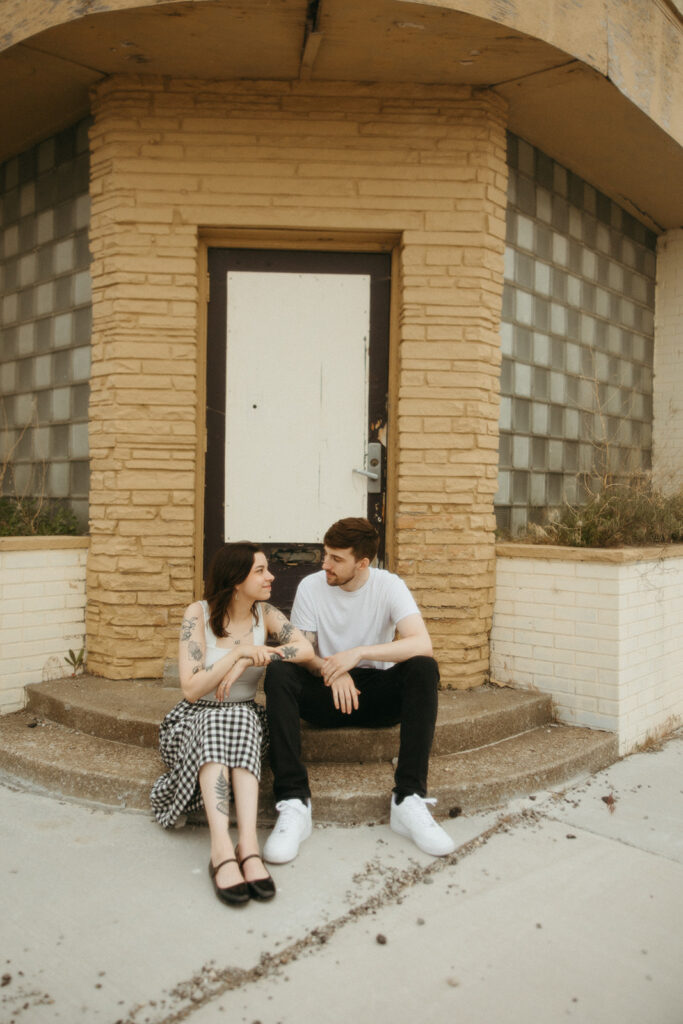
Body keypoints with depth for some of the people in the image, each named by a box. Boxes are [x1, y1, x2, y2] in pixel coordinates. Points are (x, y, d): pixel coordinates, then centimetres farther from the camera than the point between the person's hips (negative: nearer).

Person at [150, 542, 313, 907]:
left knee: (241, 717, -32)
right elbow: (191, 689, -16)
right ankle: (222, 848, -47)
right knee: (215, 723, -35)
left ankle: (248, 842, -45)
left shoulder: (263, 613, 1)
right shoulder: (198, 613, -9)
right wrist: (237, 652, -25)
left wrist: (249, 661, -22)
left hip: (245, 719, 2)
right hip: (195, 722, -2)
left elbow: (305, 648, -15)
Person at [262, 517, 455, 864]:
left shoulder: (389, 585, -7)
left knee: (423, 668, -29)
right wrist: (330, 670, -25)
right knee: (278, 672, -28)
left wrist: (359, 653, -30)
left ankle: (409, 800, -29)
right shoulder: (311, 586, -3)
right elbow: (301, 652, -3)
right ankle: (294, 804, -31)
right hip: (327, 692, 1)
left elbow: (422, 643, -22)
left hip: (378, 691, 0)